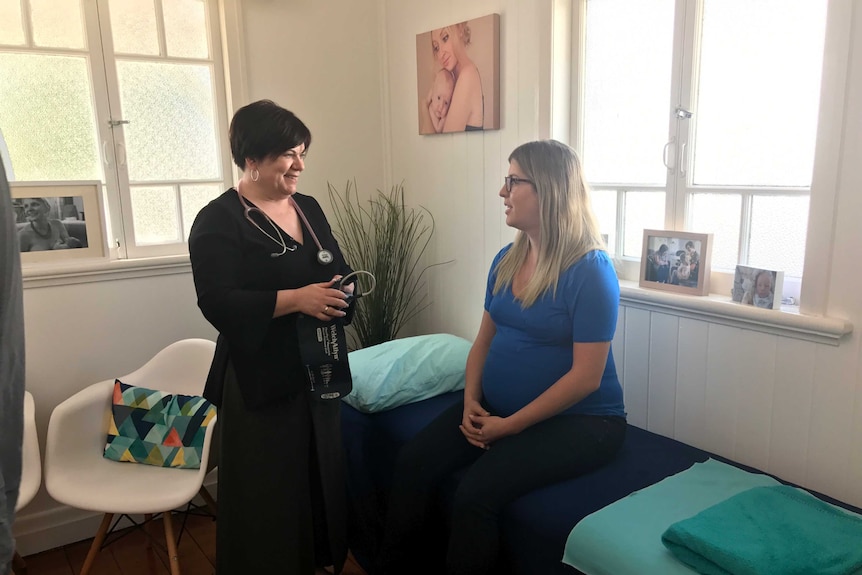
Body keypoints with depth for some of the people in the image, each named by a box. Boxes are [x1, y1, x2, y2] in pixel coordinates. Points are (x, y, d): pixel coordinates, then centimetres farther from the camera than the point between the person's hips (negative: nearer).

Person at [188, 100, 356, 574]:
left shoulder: (309, 208, 10)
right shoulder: (219, 221, -11)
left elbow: (337, 271, 16)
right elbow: (218, 302, -21)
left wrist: (342, 288, -7)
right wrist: (297, 299, -29)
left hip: (319, 370, 7)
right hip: (260, 379, -6)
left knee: (322, 476, 17)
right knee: (267, 493, 5)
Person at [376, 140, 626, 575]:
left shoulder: (590, 270, -17)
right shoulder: (507, 259, 5)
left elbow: (586, 377, -18)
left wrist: (511, 425, -18)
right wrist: (471, 402, -5)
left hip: (577, 420, -6)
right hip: (496, 406, 7)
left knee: (477, 492, -26)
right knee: (413, 462, -10)